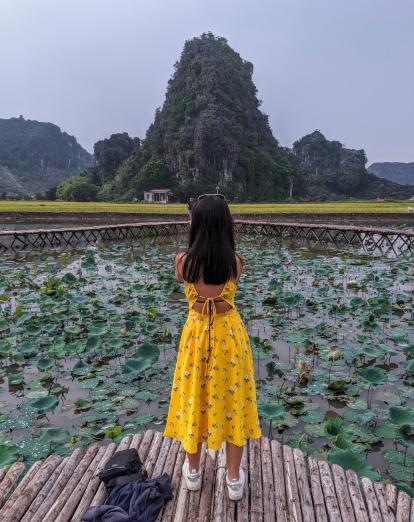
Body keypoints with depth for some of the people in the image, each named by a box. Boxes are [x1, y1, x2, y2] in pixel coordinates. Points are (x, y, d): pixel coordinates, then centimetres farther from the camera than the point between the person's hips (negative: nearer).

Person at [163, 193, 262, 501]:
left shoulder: (184, 261, -15)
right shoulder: (236, 262, -14)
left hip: (197, 334, 0)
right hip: (230, 334, 0)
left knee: (195, 400, 19)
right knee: (231, 403, 15)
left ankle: (193, 471, 38)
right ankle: (234, 479, 30)